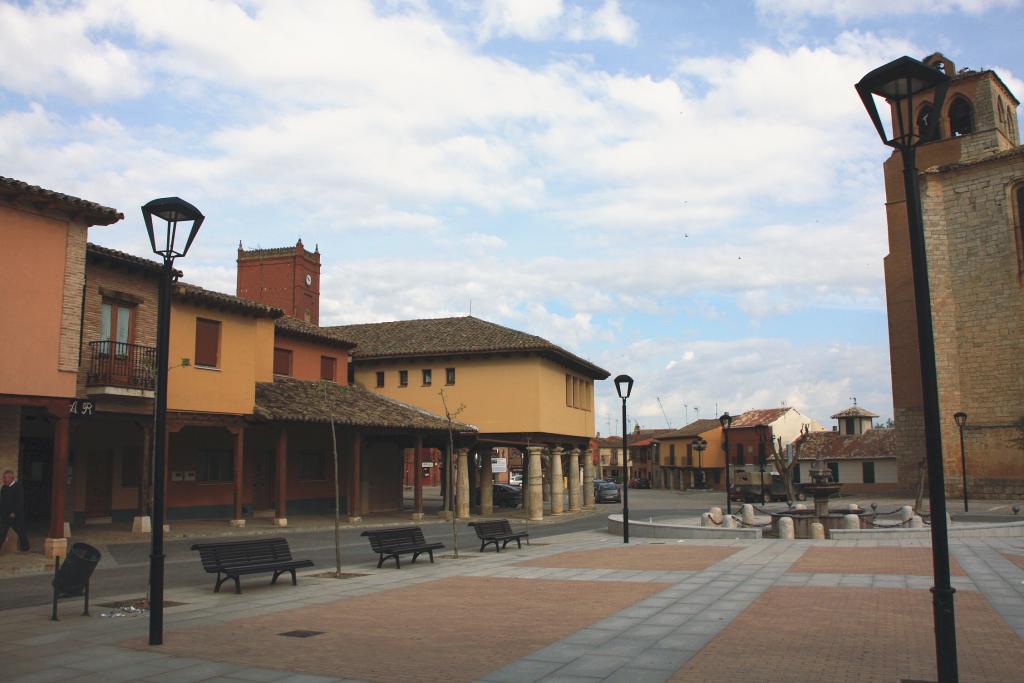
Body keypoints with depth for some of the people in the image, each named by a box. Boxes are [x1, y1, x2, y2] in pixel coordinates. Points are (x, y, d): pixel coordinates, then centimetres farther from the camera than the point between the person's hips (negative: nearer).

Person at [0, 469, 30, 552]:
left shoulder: (18, 487, -12)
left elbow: (20, 502, -17)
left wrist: (14, 512, -21)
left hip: (16, 515, -6)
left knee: (21, 532, 8)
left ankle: (25, 547, 23)